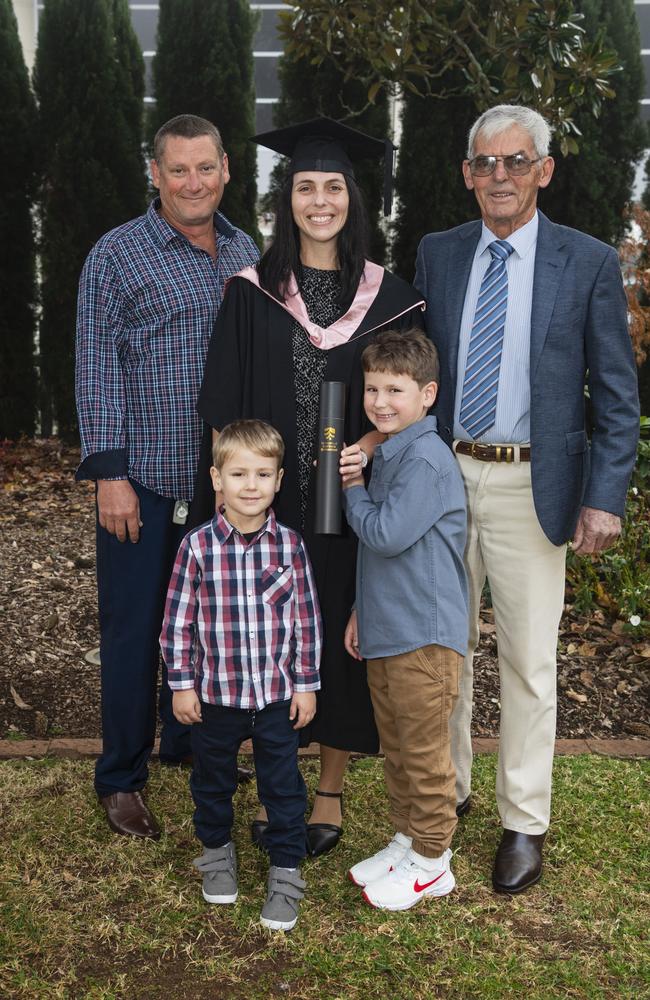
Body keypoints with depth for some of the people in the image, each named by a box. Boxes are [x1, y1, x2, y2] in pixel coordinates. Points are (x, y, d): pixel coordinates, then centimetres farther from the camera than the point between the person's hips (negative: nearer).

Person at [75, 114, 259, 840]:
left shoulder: (244, 251, 10)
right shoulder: (118, 255, -6)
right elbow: (97, 368, -8)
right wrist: (109, 473, -13)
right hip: (144, 478, -5)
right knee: (134, 629, 4)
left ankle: (189, 740, 35)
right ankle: (121, 777, 19)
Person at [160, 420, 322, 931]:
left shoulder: (290, 545, -8)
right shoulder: (198, 546, -11)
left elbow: (307, 618, -1)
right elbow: (178, 620, -4)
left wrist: (307, 683, 0)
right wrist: (182, 683, -3)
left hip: (278, 694, 0)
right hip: (215, 693, 0)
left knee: (283, 786, 9)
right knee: (213, 780, 20)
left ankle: (286, 870, 26)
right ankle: (218, 850, 43)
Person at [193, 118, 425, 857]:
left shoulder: (386, 296, 2)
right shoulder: (252, 294, 2)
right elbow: (224, 407, 1)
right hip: (270, 504, 0)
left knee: (341, 637, 8)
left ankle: (331, 789, 25)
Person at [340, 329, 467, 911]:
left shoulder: (427, 460, -18)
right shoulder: (389, 455, 13)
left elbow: (385, 534, -23)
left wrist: (353, 490, -6)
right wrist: (362, 611, 19)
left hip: (425, 636, -9)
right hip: (385, 632, 9)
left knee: (425, 753, 4)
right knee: (396, 748, 19)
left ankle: (431, 862, 18)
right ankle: (406, 841, 34)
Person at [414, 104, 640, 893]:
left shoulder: (589, 264, -4)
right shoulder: (437, 255, 6)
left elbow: (616, 395, -3)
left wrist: (605, 497, -11)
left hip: (531, 487, -3)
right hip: (444, 477, 4)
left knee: (528, 661, 4)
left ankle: (524, 823, 20)